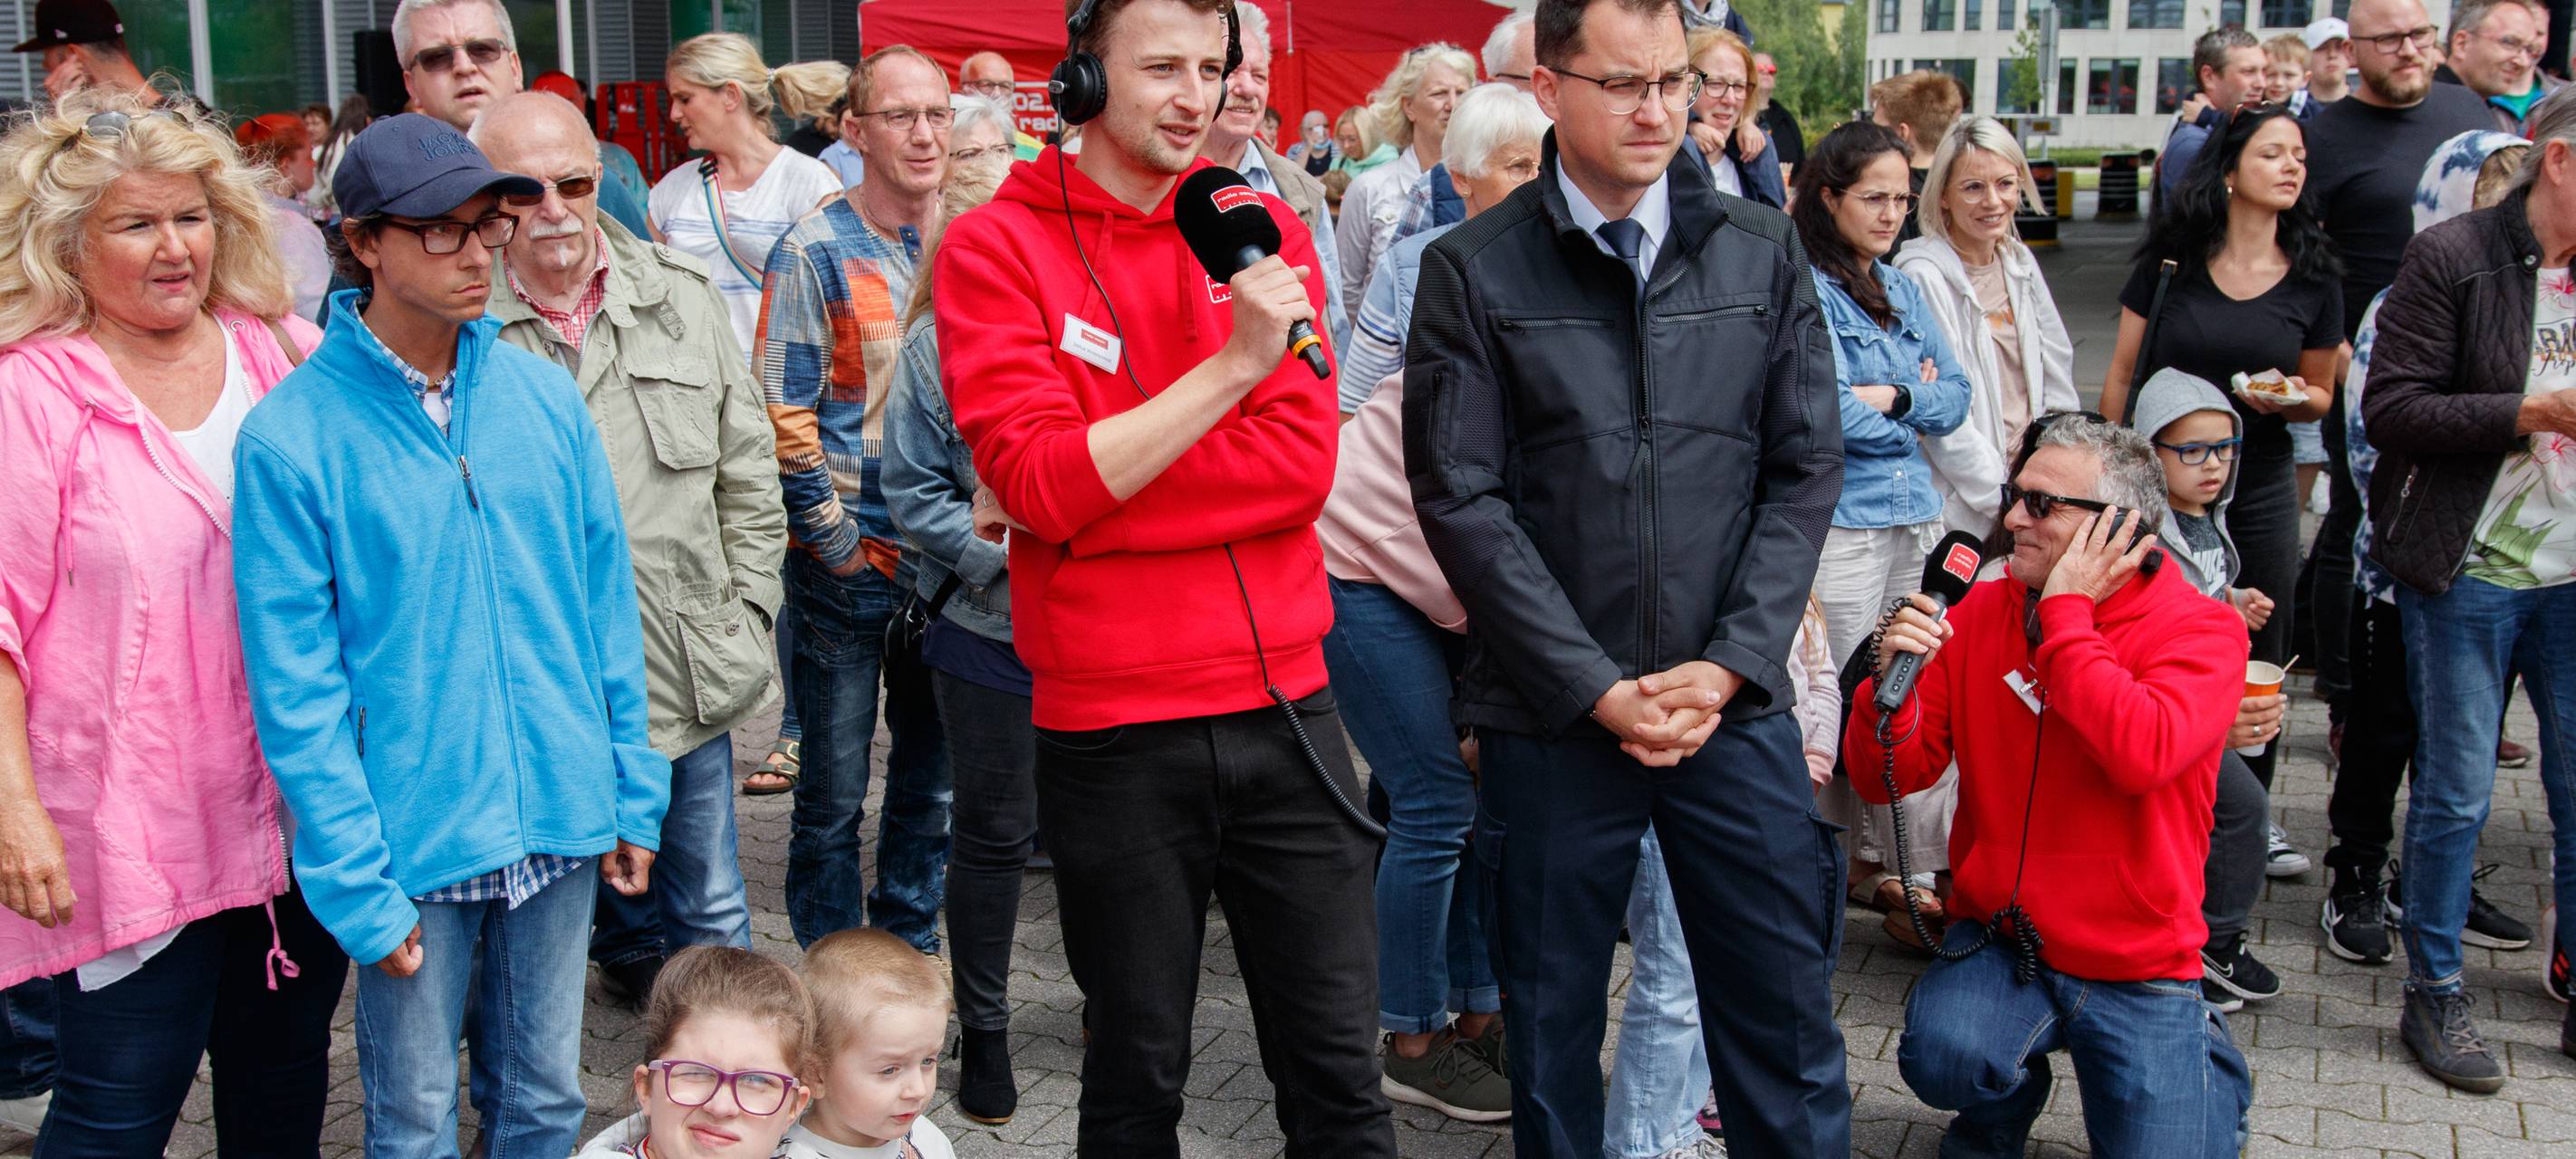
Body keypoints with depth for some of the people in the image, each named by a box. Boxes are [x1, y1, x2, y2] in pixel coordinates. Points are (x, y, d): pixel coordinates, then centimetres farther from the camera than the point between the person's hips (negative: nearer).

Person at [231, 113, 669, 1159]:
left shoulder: (543, 394, 1)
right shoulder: (291, 435, -11)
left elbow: (607, 603, 6)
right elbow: (296, 682, -11)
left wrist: (634, 794, 5)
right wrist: (357, 885, -13)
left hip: (559, 826, 4)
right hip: (412, 842, -3)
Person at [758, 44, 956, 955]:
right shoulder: (816, 253, -7)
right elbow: (783, 413, -9)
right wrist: (836, 539, -12)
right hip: (848, 569, -4)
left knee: (932, 778, 15)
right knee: (835, 791, 4)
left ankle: (910, 951, 30)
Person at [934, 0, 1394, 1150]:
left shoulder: (1261, 229, 6)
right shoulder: (996, 248, -3)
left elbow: (1302, 463, -6)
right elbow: (1036, 482, -16)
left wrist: (1097, 480, -12)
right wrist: (1234, 362, -20)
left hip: (1283, 706, 3)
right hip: (1111, 732, -2)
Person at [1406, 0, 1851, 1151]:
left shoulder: (1762, 253, 5)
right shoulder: (1472, 271, -3)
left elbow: (1806, 471, 5)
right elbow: (1461, 500, -6)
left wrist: (1727, 668, -6)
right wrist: (1597, 689, -11)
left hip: (1736, 704, 2)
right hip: (1552, 713, -1)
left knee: (1783, 1012, 7)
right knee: (1551, 1022, 10)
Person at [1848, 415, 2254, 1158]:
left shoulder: (2201, 629, -9)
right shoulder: (1980, 612, 0)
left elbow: (2142, 756, -31)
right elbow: (1886, 779, 0)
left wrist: (2066, 612, -22)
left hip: (2136, 964, -1)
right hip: (1997, 942, 2)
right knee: (1942, 1056, -28)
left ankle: (2204, 1069, 29)